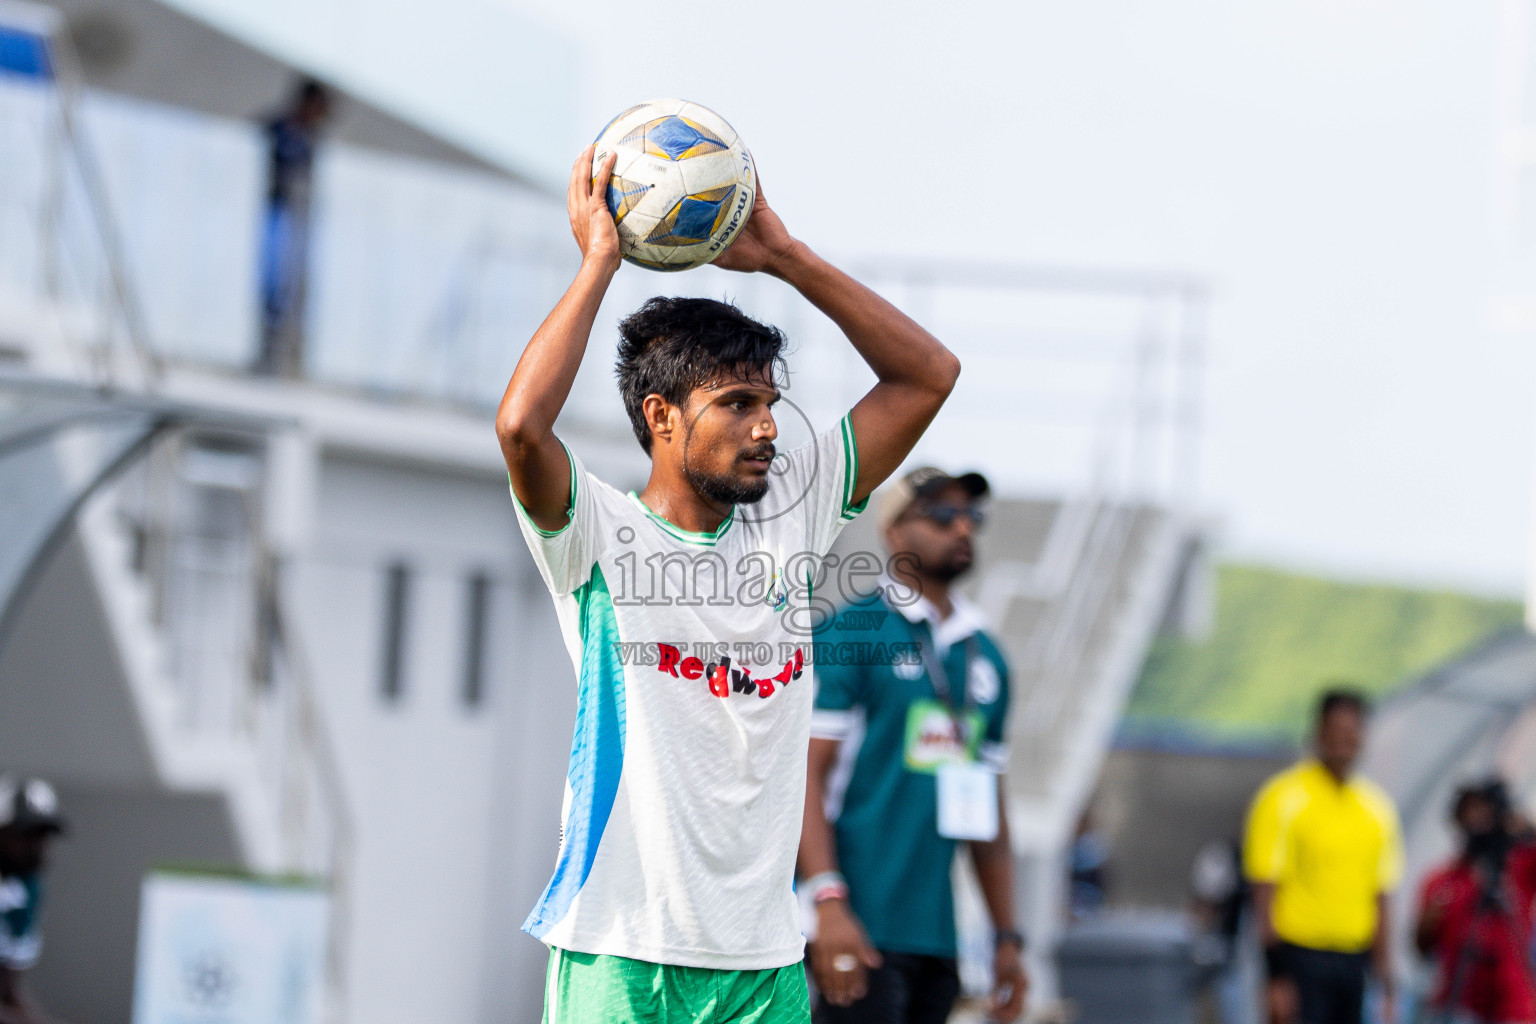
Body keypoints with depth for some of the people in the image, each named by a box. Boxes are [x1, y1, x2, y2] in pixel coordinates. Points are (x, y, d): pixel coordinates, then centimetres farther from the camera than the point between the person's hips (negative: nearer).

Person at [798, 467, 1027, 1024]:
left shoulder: (985, 656, 17)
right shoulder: (850, 632, -3)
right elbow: (804, 772, -10)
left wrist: (1008, 937, 17)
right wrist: (829, 902, -20)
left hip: (936, 932, 7)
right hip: (861, 928, -7)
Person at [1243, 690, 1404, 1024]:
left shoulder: (1377, 806, 12)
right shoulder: (1283, 798, -5)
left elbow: (1381, 901, 15)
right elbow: (1264, 892, -8)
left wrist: (1386, 983, 11)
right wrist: (1276, 975, -14)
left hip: (1354, 962, 6)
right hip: (1300, 956, -6)